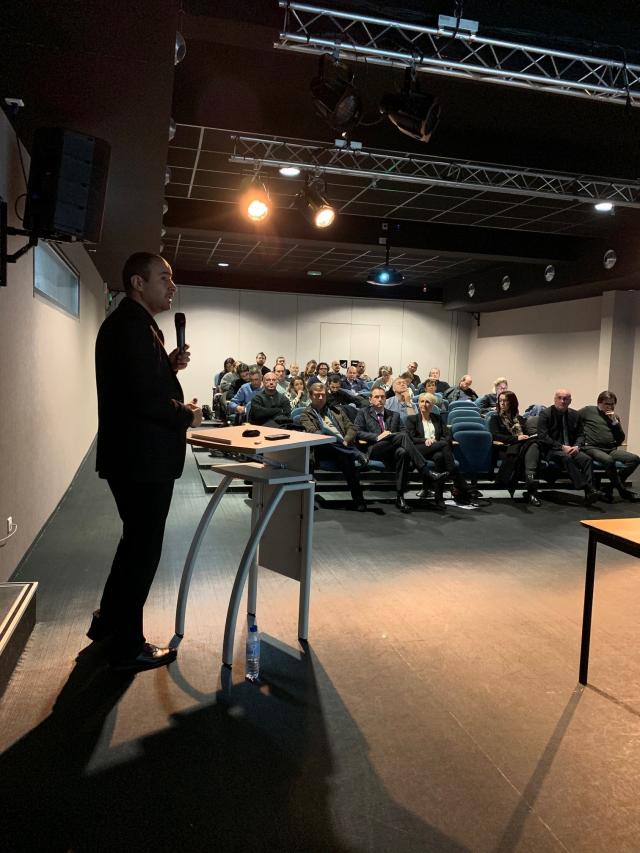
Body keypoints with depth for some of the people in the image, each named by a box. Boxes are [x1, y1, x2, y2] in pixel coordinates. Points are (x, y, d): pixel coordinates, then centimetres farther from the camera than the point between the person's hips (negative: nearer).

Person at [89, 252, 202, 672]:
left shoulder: (138, 323, 15)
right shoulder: (129, 324, -18)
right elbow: (142, 396, -26)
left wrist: (171, 366, 3)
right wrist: (187, 417, -12)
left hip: (138, 455, 11)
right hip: (141, 458, -11)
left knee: (137, 541, 23)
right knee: (144, 547, 4)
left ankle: (108, 623, 40)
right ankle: (128, 646, 21)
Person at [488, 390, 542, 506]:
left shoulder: (519, 418, 30)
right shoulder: (495, 417, 16)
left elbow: (526, 434, 26)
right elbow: (495, 436, -1)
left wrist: (528, 438, 0)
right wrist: (516, 438, -11)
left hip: (523, 446, 4)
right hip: (506, 448, -4)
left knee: (533, 444, -34)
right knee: (531, 445, -35)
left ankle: (530, 478, -53)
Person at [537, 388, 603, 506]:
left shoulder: (574, 415, 14)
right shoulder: (545, 414, -1)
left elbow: (580, 435, 15)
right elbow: (543, 437, -10)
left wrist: (577, 446, -8)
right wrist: (562, 447, -18)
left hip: (571, 449, 5)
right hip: (551, 450, -5)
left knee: (586, 459, -25)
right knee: (567, 458, -35)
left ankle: (589, 492, -33)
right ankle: (587, 490, -38)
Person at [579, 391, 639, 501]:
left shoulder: (615, 417, 21)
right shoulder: (588, 411, 8)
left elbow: (621, 439, 13)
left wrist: (615, 421, 1)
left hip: (611, 449, 6)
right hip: (592, 448, -6)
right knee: (609, 460, -36)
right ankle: (623, 491, -17)